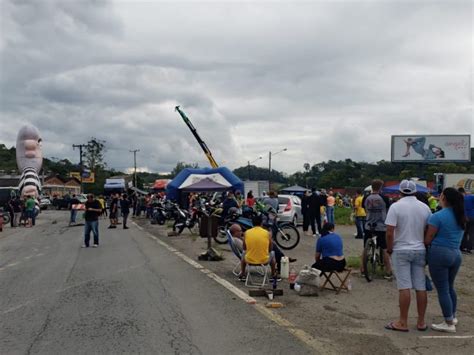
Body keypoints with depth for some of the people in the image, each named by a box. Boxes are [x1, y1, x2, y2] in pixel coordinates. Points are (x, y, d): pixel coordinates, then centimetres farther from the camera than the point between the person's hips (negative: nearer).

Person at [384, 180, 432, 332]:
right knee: (421, 287, 8)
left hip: (401, 251, -4)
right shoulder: (425, 207, 4)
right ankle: (421, 322, 16)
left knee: (404, 287, -2)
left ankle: (403, 322, 3)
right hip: (420, 251, 4)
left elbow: (389, 232, -14)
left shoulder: (396, 206, -9)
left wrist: (389, 249, 0)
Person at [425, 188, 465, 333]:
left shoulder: (438, 216, -15)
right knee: (450, 287, 22)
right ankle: (453, 317, 32)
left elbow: (428, 239, -13)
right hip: (456, 254, 7)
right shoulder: (461, 217, 8)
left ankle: (449, 323, 7)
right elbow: (456, 237, 14)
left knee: (442, 289, 2)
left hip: (439, 254, -7)